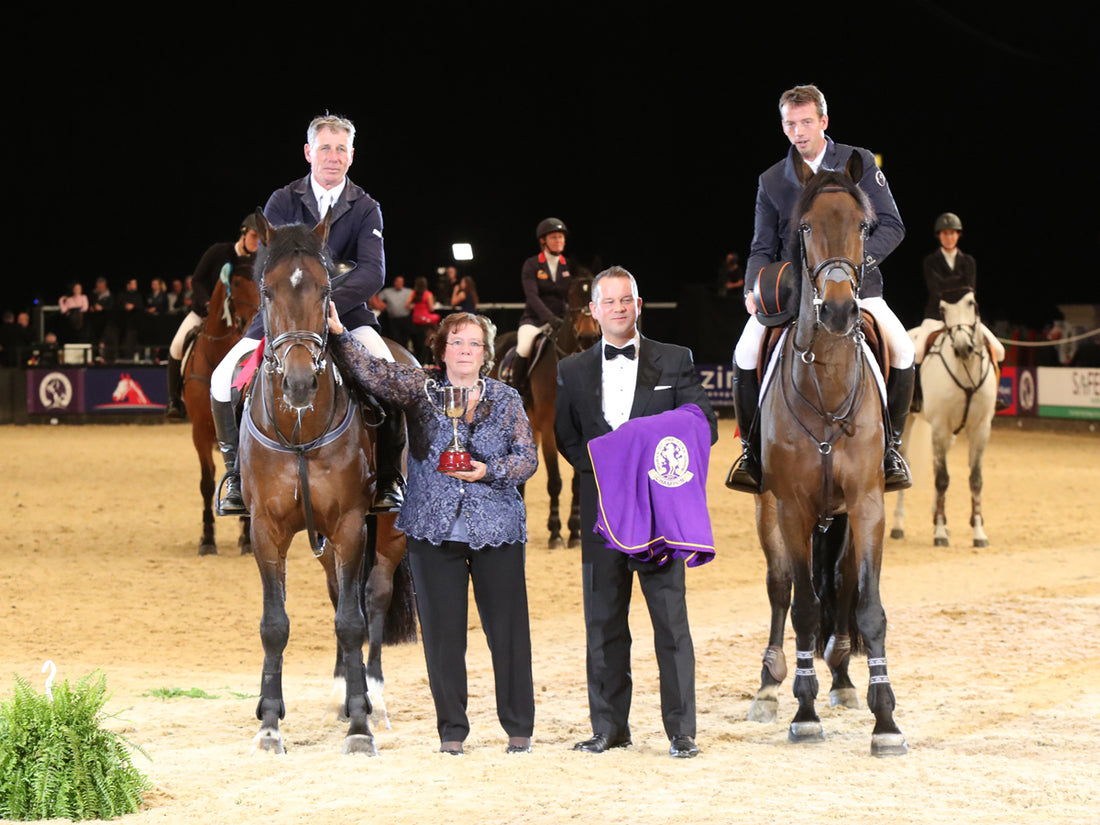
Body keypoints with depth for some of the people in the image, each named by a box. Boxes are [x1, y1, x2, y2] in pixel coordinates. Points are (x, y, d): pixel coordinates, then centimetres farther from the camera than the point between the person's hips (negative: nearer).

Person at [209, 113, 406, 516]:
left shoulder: (366, 209, 0)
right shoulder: (282, 201, 1)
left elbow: (373, 272, -14)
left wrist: (327, 303, -32)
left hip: (345, 313, -1)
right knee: (224, 379, -18)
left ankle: (388, 478, -9)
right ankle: (236, 475, -1)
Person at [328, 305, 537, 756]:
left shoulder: (506, 399, 8)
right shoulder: (420, 388, 5)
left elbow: (527, 457, 5)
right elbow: (371, 373, -8)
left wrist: (490, 471, -12)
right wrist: (339, 335, -22)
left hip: (497, 528, 0)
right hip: (434, 528, 0)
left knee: (508, 629, 1)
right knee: (442, 631, 2)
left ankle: (518, 727, 12)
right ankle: (451, 729, 12)